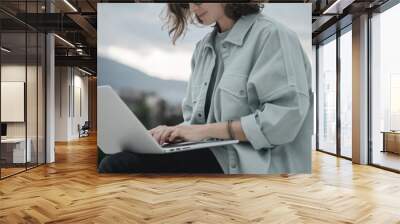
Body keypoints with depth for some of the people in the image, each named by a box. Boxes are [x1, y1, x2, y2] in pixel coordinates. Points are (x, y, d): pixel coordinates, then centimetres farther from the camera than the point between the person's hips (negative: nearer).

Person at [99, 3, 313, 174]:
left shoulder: (272, 35, -4)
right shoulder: (203, 47, 17)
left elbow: (285, 118, -15)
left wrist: (207, 130, -15)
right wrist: (175, 131, -7)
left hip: (255, 163, -6)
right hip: (214, 153, 7)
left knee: (118, 166, -20)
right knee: (114, 164, -14)